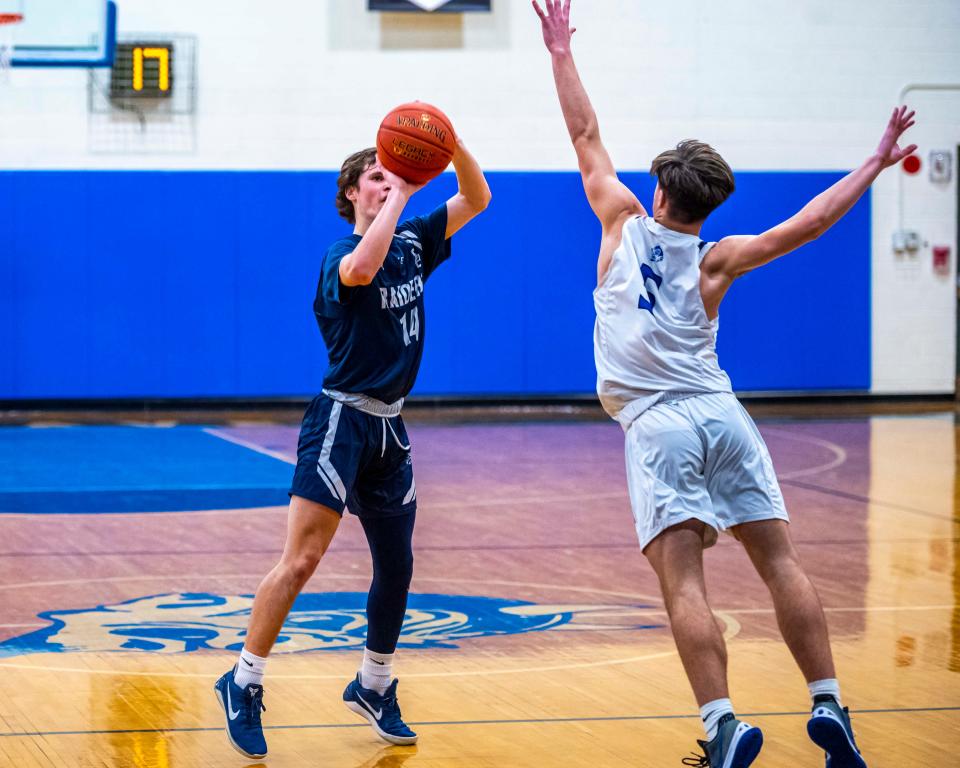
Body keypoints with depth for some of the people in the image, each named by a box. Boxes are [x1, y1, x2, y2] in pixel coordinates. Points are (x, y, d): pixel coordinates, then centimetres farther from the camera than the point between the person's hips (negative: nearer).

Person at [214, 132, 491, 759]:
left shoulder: (412, 244, 10)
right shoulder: (342, 254, -11)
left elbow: (477, 199, 11)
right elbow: (362, 269, -36)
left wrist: (452, 145, -7)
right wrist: (402, 192, -28)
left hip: (390, 427, 7)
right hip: (342, 420, -7)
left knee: (397, 566, 12)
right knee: (302, 560, -14)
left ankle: (374, 688, 30)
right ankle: (244, 685, -4)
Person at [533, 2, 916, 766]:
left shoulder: (625, 223, 5)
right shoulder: (718, 259, 6)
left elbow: (585, 136, 12)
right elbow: (808, 223, 3)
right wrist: (873, 165, 11)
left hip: (656, 424, -2)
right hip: (721, 412, 2)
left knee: (683, 582, -11)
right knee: (781, 563, 5)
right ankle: (830, 706, 0)